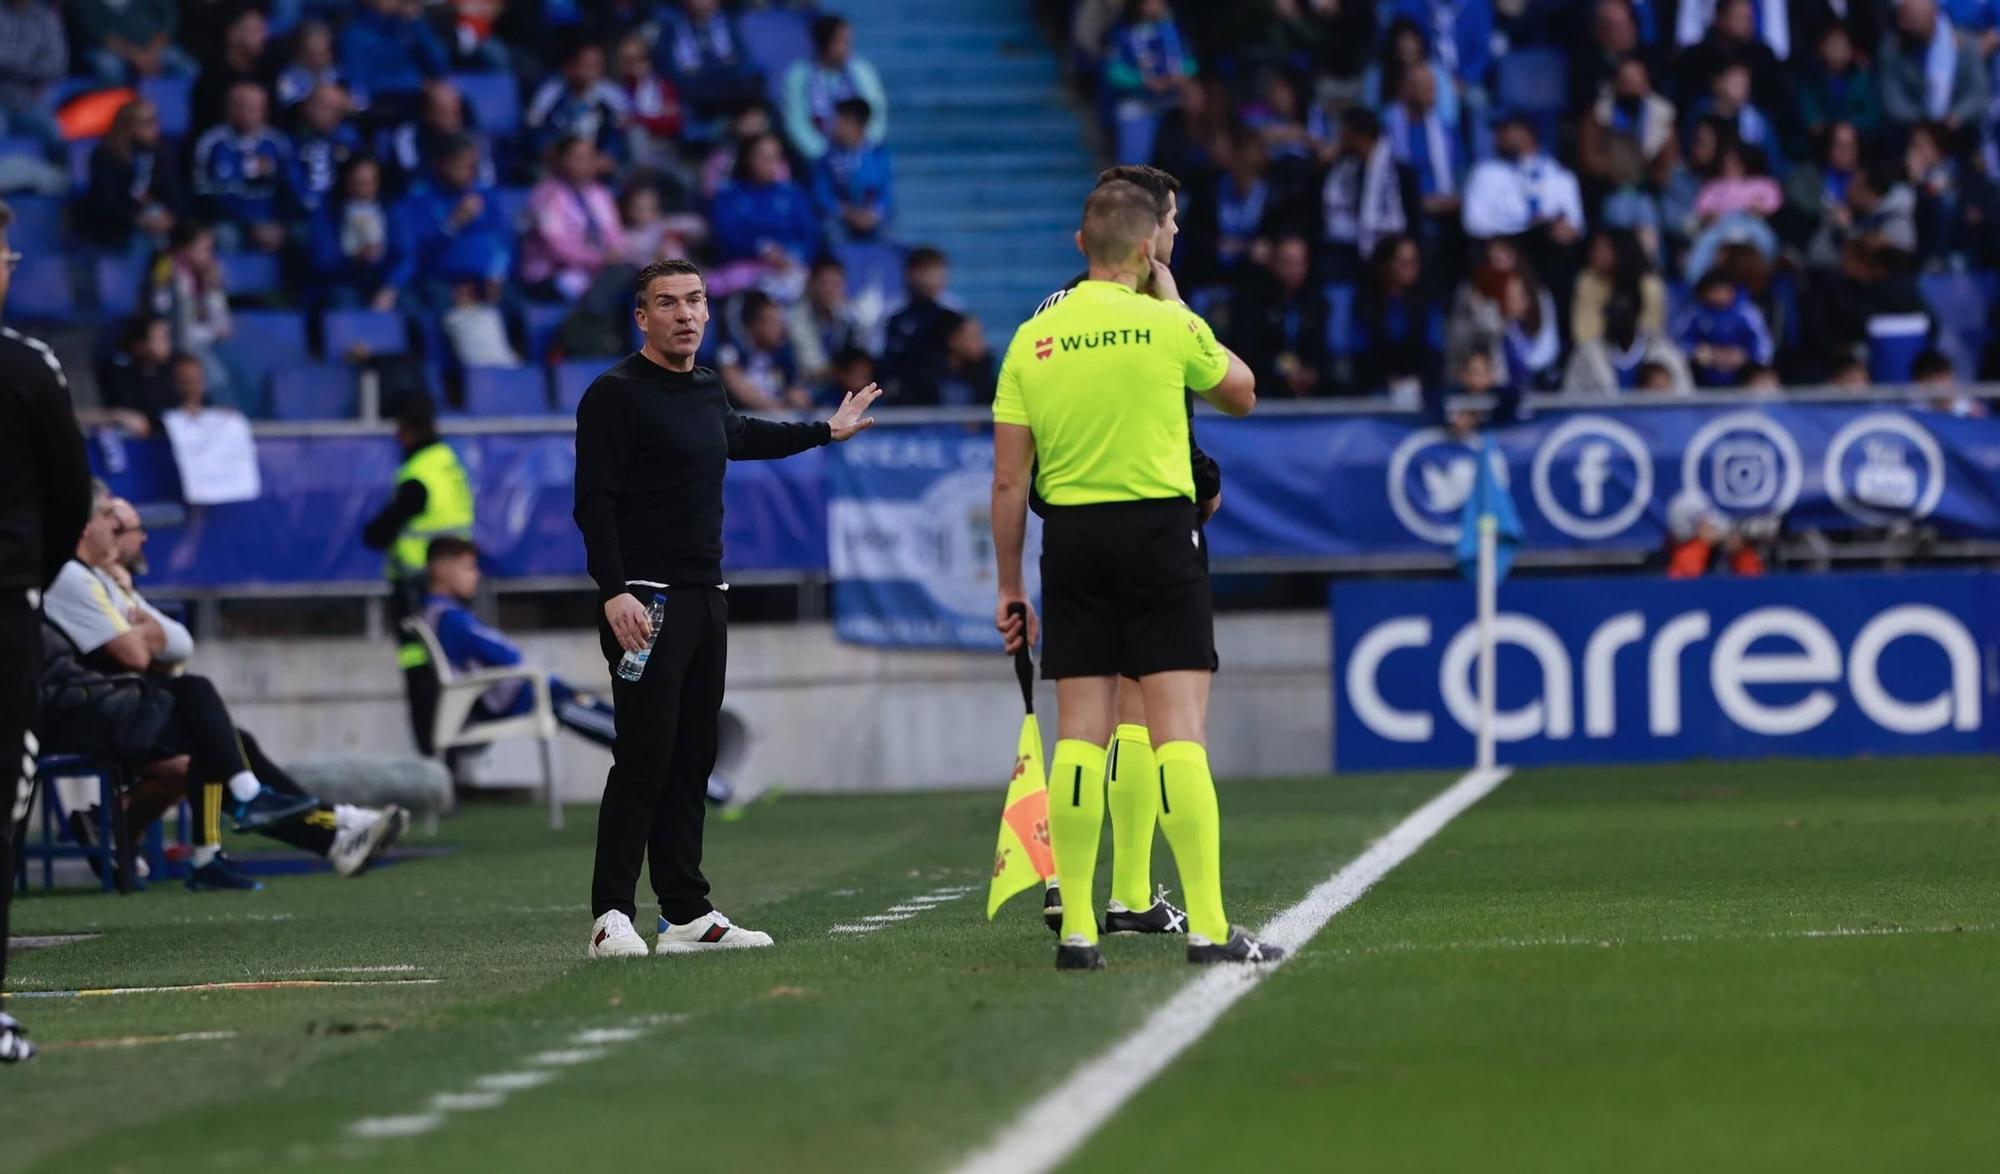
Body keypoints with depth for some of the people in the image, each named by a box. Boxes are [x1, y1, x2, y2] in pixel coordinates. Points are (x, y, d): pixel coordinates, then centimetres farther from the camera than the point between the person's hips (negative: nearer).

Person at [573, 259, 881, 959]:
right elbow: (594, 501, -13)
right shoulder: (616, 395, -7)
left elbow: (740, 436, 41)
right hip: (645, 603, -8)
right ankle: (611, 918, -13)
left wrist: (826, 431, 54)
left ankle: (687, 913, 11)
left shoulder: (705, 391, 17)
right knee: (644, 758, -13)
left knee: (692, 760, 8)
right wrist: (614, 592, -24)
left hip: (705, 601, 8)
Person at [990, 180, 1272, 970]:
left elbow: (1008, 480, 5)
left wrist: (1010, 585, 12)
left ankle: (1076, 930, 4)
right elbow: (1241, 394, 15)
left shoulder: (1032, 340, 4)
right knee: (1178, 733, -4)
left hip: (1072, 539, 3)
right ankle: (1207, 929, -9)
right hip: (1159, 530, -3)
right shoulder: (1169, 326, -5)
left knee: (1080, 735, 5)